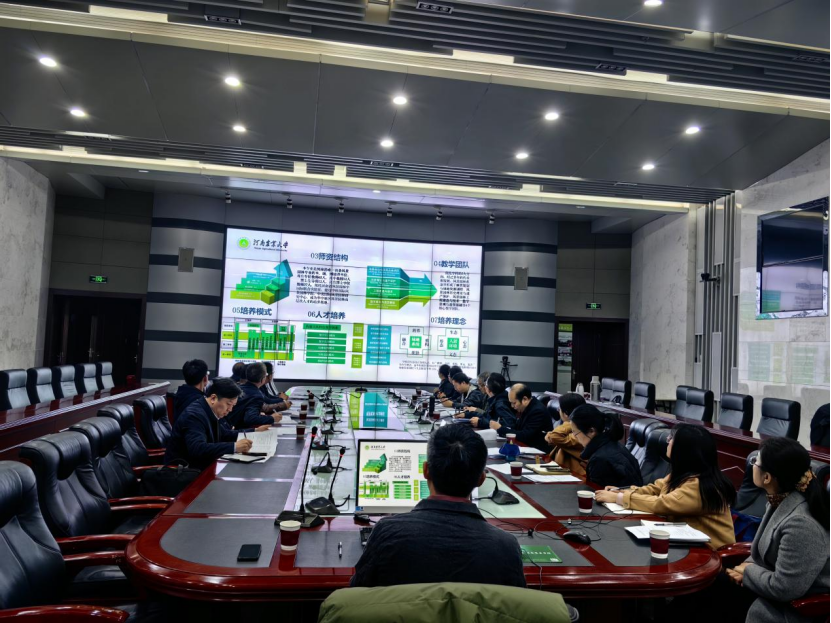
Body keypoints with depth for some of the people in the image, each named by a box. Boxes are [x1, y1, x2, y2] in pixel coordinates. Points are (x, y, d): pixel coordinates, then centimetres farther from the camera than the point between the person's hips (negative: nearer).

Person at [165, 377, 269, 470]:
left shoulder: (210, 412, 4)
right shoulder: (194, 415, -21)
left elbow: (224, 434, 19)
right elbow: (197, 449, -34)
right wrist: (234, 447, -38)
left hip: (199, 467, 8)